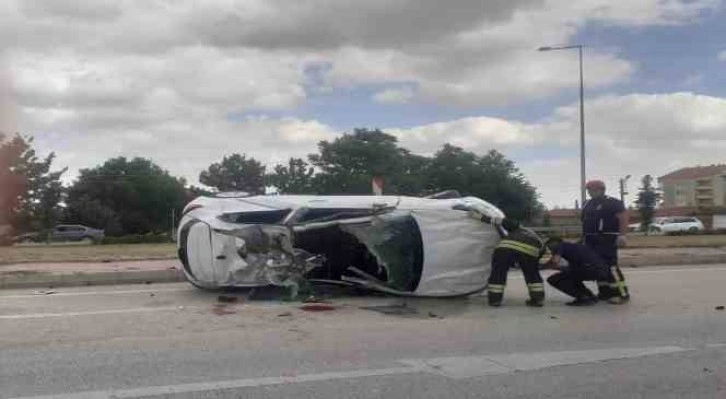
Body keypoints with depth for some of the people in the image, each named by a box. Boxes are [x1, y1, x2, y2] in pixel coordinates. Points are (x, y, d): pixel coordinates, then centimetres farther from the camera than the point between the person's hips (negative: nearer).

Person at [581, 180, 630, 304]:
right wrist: (584, 239, 19)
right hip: (592, 241, 9)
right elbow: (585, 222, 23)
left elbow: (623, 218, -13)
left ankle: (622, 293, -13)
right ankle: (605, 292, 17)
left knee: (610, 265, -16)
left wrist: (622, 235, -21)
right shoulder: (587, 205, 18)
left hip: (607, 240, -9)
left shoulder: (612, 203, -6)